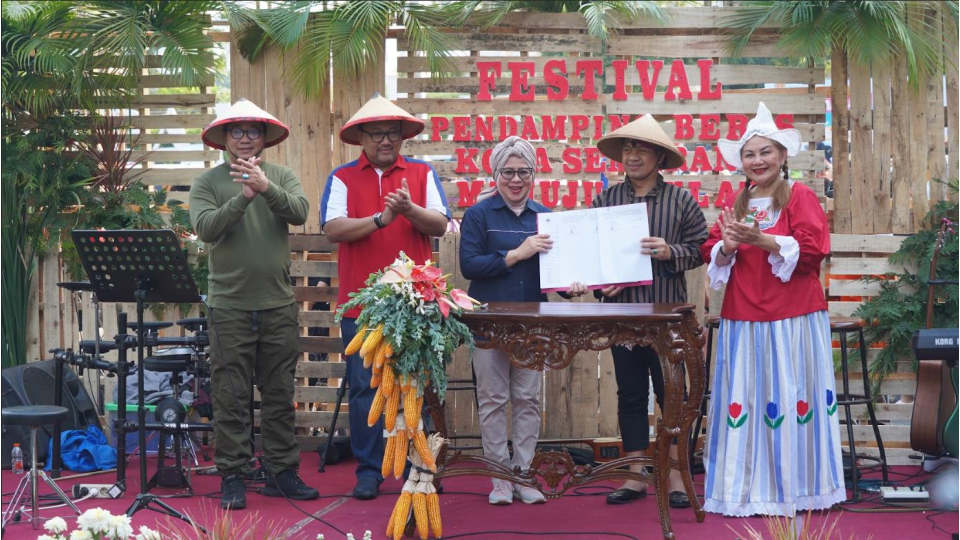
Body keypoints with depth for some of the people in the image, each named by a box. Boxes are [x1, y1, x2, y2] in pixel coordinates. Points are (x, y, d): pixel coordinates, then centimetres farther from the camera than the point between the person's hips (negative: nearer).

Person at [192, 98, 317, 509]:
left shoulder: (281, 178, 8)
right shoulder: (208, 183, 3)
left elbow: (299, 213, -10)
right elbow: (206, 228, -12)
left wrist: (266, 188, -26)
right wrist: (243, 197, -24)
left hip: (278, 305, 2)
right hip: (229, 306, -2)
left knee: (280, 395, 8)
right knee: (231, 397, 0)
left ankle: (282, 472, 17)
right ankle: (232, 477, 7)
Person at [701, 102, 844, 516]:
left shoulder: (801, 196, -1)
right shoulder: (736, 205, 15)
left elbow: (811, 250, -12)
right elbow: (711, 257, 12)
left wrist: (760, 239, -19)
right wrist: (728, 246, -10)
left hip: (792, 319, -5)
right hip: (743, 319, 5)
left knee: (790, 399, -2)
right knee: (743, 401, 4)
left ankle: (794, 487, 7)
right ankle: (747, 489, 10)